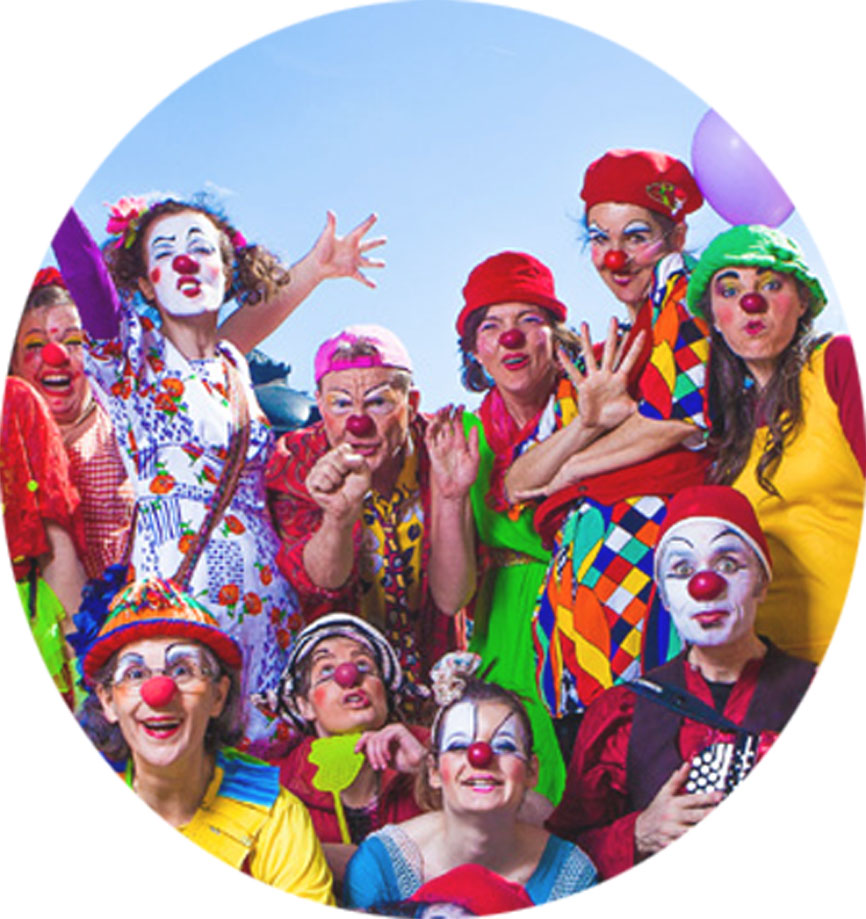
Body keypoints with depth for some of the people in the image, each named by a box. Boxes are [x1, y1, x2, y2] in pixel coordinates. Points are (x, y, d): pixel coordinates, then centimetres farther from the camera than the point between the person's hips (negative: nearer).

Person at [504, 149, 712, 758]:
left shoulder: (682, 288, 7)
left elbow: (682, 418, -8)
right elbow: (517, 483, 14)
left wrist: (568, 469, 6)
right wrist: (592, 416, -4)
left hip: (659, 521, -5)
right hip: (593, 539, 5)